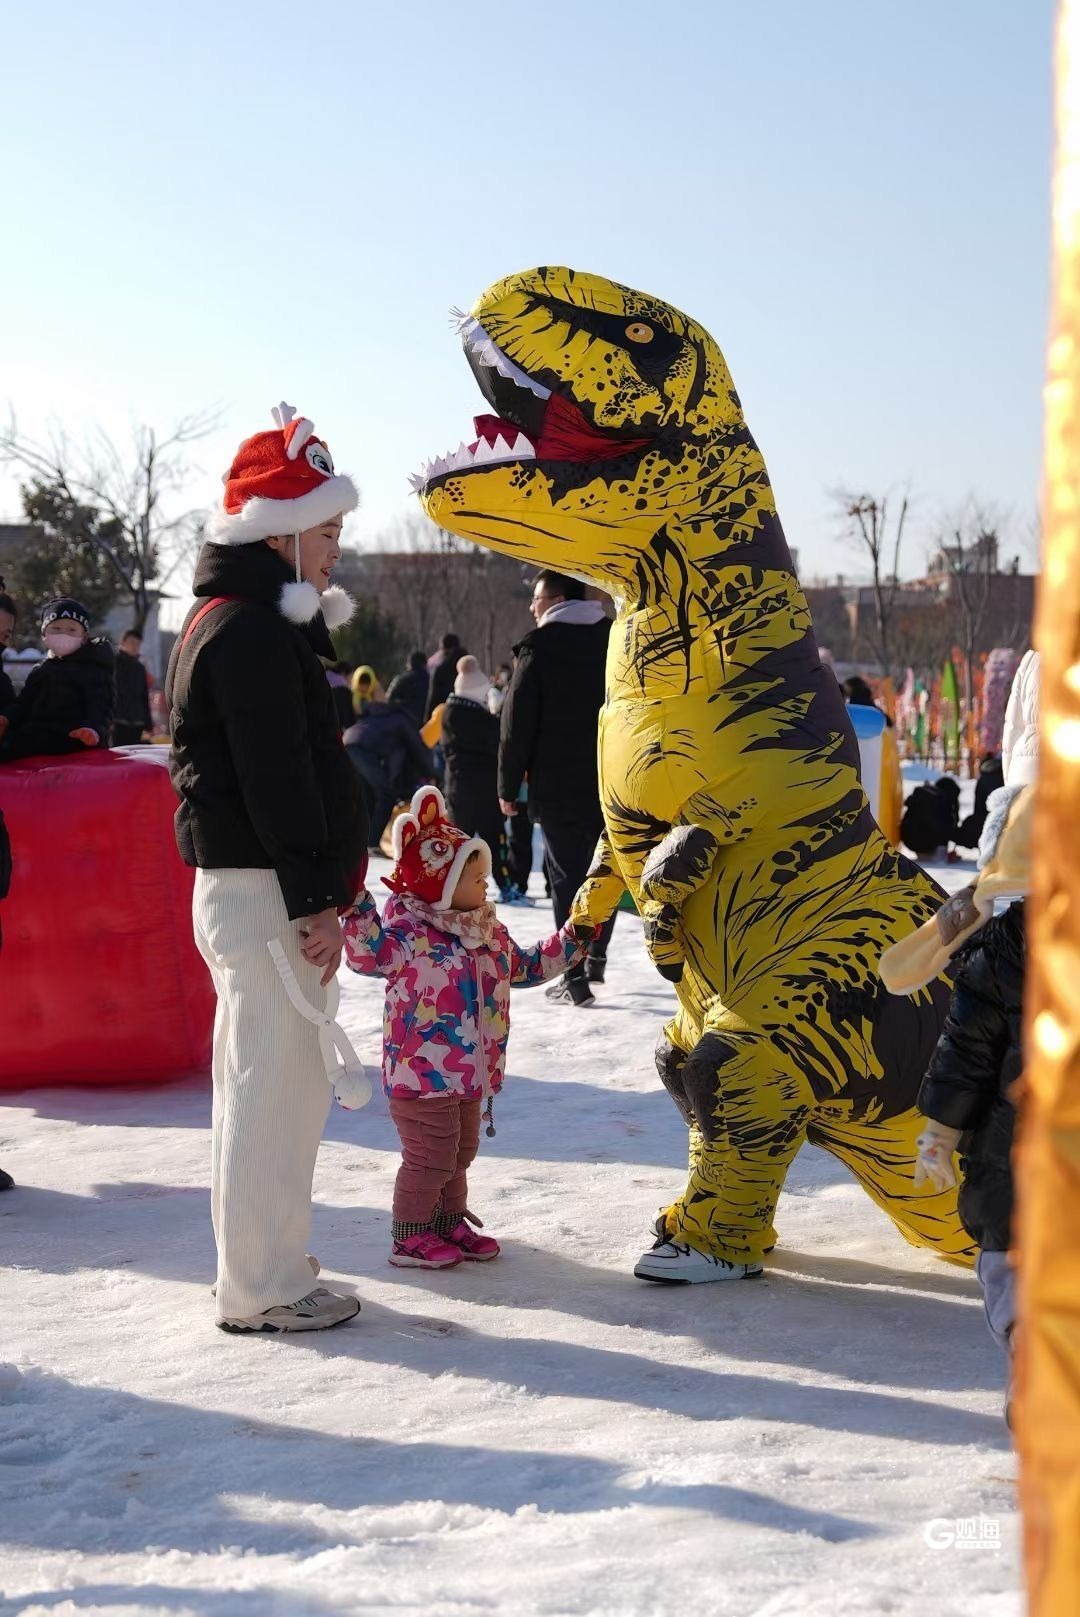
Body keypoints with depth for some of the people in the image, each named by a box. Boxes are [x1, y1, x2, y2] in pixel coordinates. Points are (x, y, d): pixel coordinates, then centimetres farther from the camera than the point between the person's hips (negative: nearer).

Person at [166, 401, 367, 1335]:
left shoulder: (243, 625, 19)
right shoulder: (251, 632, -15)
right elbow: (279, 778, -21)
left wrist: (316, 890, 21)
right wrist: (317, 898, -20)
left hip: (247, 886, 11)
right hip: (263, 891, -11)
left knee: (272, 1083, 17)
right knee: (275, 1086, -7)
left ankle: (265, 1264, 27)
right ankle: (262, 1291, -1)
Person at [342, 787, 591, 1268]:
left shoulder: (488, 933, 10)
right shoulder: (408, 932, -17)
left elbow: (524, 967, 23)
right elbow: (369, 953, -32)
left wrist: (571, 940, 18)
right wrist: (357, 904, -46)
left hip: (471, 1071, 9)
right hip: (422, 1074, -9)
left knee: (460, 1153, 19)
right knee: (430, 1157, -2)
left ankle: (450, 1223, 34)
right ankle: (410, 1237, 11)